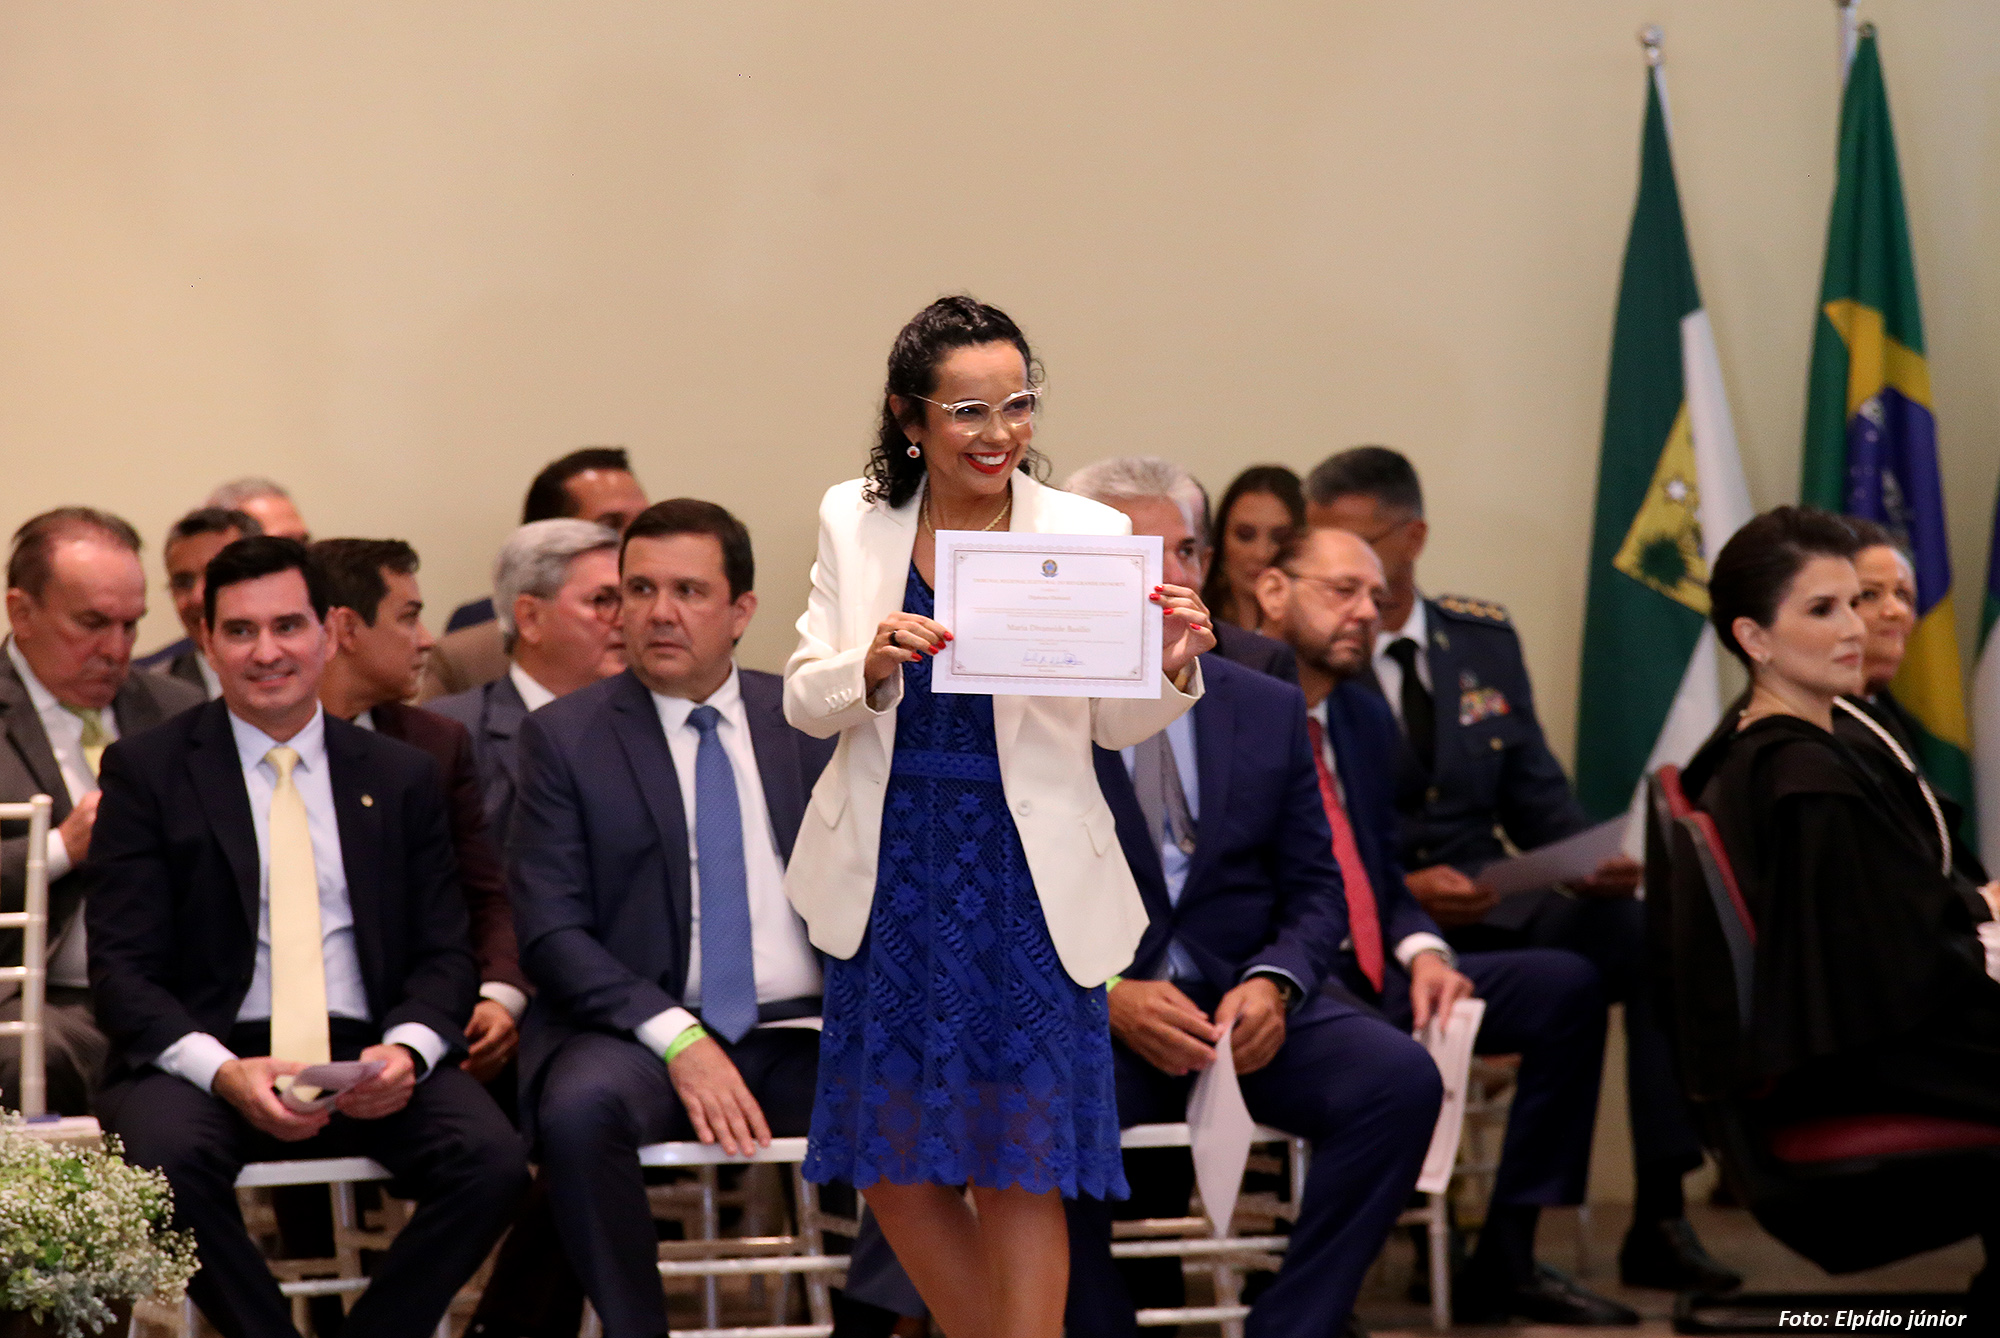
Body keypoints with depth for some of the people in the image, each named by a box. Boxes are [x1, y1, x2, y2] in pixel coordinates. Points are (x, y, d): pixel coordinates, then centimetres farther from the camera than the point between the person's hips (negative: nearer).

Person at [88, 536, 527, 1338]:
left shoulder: (401, 779, 14)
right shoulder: (147, 772, 6)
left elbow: (444, 952, 12)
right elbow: (121, 966, -1)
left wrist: (408, 1048, -11)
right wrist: (222, 1072, -19)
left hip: (367, 1060, 2)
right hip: (205, 1056, -2)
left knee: (493, 1159, -26)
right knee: (163, 1153, -35)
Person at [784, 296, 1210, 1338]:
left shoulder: (1086, 533, -5)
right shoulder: (855, 521, 1)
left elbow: (1115, 727, 0)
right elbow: (804, 701, 1)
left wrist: (1169, 671, -21)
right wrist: (870, 666, -20)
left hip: (1024, 875, -3)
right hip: (889, 870, 3)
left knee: (1018, 1159, -1)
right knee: (891, 1159, 10)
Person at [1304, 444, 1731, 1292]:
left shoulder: (1483, 639, 15)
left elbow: (1537, 797, 16)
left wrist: (1594, 862, -6)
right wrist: (1400, 889, -22)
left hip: (1491, 901, 5)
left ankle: (1659, 1220, -19)